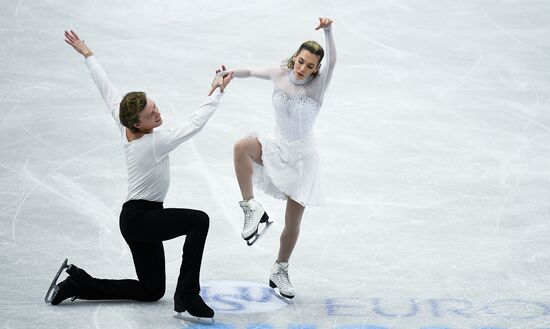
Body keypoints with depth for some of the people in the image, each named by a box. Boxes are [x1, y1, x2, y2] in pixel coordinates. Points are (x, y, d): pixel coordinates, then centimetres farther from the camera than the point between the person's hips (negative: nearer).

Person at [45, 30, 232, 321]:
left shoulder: (125, 128, -2)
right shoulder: (156, 142, -23)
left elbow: (108, 91, 7)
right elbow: (195, 123, -24)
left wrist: (87, 55, 17)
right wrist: (217, 91, -17)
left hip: (137, 218, 9)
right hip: (140, 218, -9)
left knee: (152, 291, 16)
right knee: (199, 220, -27)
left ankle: (79, 283, 16)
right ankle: (187, 295, -25)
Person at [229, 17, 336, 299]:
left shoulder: (318, 85, -16)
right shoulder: (280, 74, -5)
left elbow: (332, 60, -36)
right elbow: (252, 72, 14)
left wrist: (328, 31, -53)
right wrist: (232, 73, -7)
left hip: (301, 156, -2)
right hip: (275, 146, 2)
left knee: (293, 222, 5)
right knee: (242, 146, -34)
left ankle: (280, 270, 28)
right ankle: (252, 209, -27)